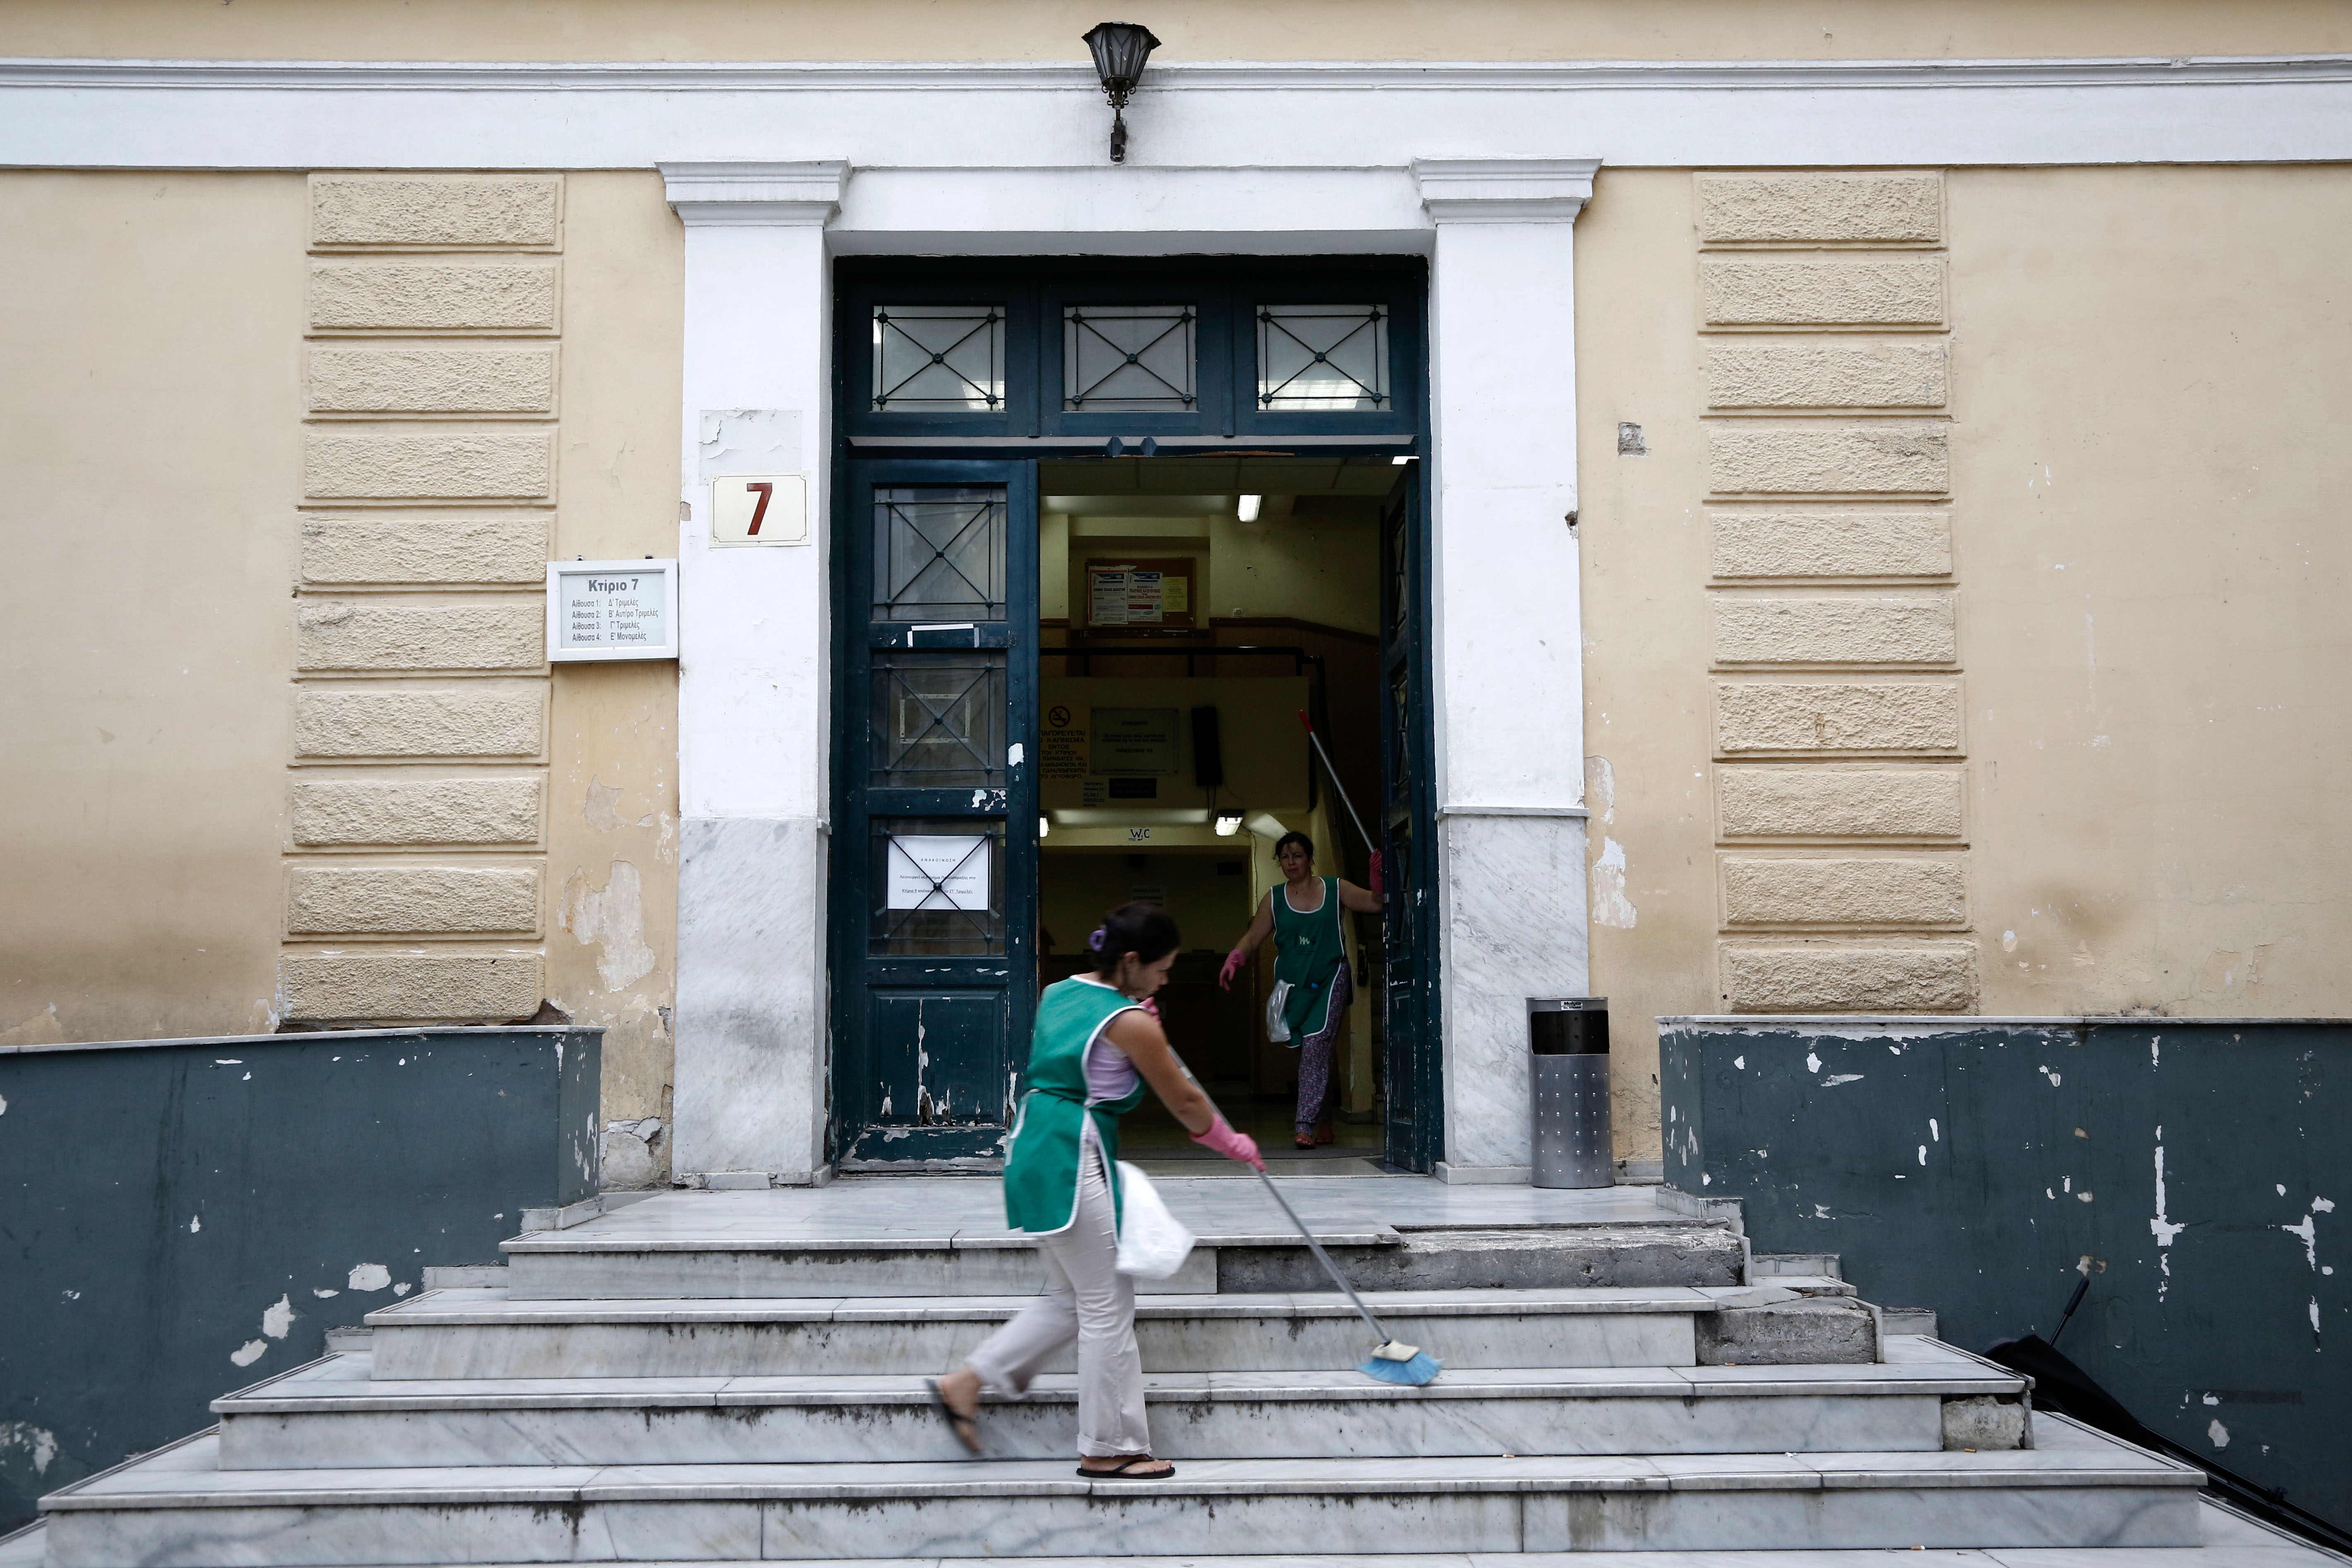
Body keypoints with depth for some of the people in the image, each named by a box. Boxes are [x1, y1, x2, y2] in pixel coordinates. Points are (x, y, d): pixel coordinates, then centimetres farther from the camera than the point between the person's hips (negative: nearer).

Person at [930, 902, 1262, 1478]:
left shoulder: (1058, 993, 11)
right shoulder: (1132, 1024, -12)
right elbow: (1185, 1102, -3)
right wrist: (1233, 1143, 13)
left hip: (1034, 1143, 9)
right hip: (1077, 1157, -9)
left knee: (1070, 1298, 18)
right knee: (1107, 1305, 2)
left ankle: (968, 1381, 18)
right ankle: (1108, 1447, 11)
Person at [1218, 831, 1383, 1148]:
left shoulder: (1336, 890, 6)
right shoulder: (1274, 900, 10)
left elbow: (1375, 903, 4)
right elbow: (1253, 937, 7)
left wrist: (1377, 877, -15)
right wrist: (1235, 959, -11)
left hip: (1330, 979, -3)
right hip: (1293, 984, 3)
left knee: (1316, 1044, -18)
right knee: (1309, 1052, 5)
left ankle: (1305, 1124, -21)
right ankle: (1324, 1124, 16)